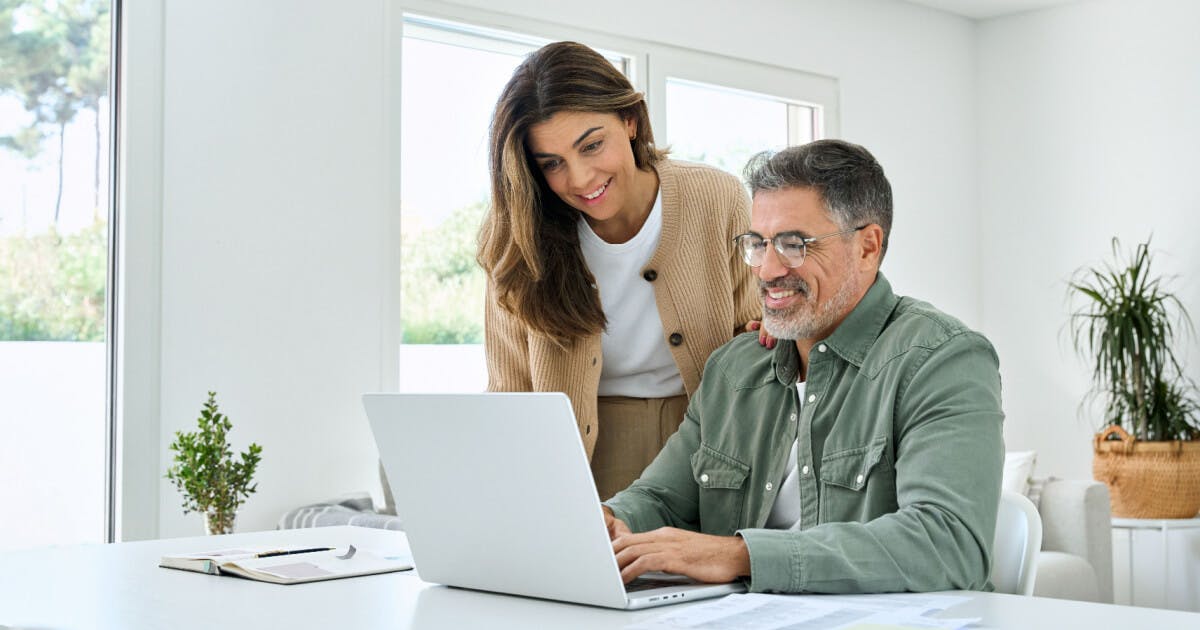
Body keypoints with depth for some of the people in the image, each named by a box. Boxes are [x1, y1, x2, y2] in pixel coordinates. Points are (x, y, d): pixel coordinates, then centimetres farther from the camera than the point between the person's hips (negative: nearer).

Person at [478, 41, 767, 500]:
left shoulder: (719, 201, -6)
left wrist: (775, 335, -15)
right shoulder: (520, 242, -6)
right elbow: (510, 401, -4)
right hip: (587, 457, 0)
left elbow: (754, 336, 7)